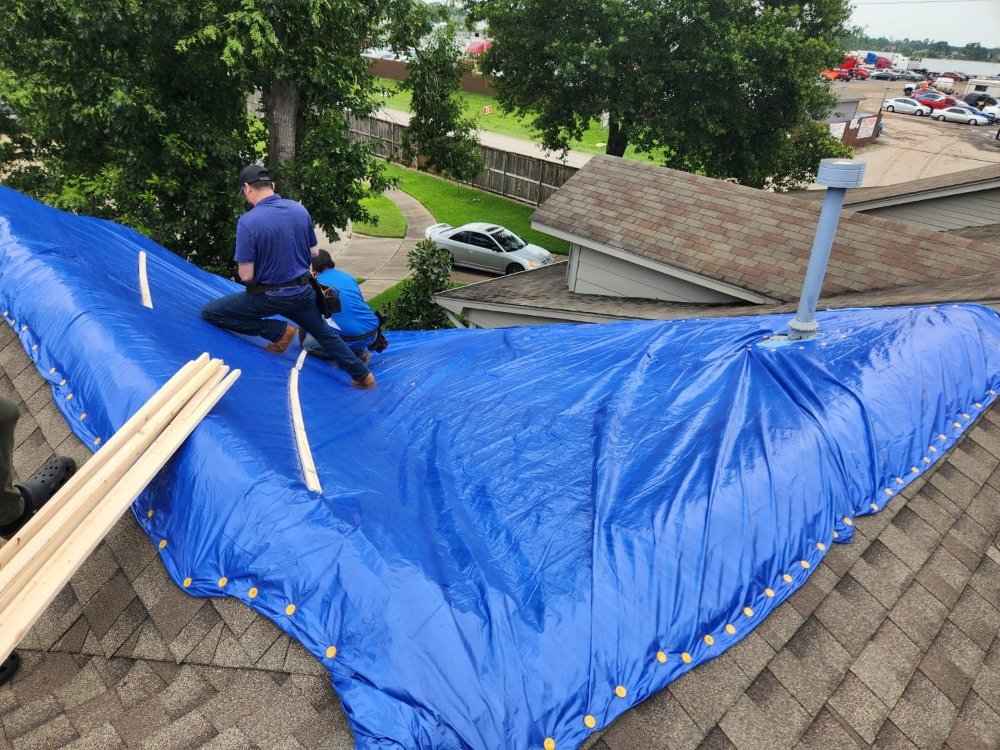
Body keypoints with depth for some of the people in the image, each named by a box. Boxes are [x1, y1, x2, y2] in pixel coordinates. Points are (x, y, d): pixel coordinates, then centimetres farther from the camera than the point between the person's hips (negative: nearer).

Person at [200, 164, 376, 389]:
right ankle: (363, 376, 32)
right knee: (324, 333, 26)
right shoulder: (299, 209, -3)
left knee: (209, 312, 3)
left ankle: (279, 331, 1)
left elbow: (246, 275, -17)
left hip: (270, 296, -6)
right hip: (302, 291, 6)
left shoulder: (248, 221, -20)